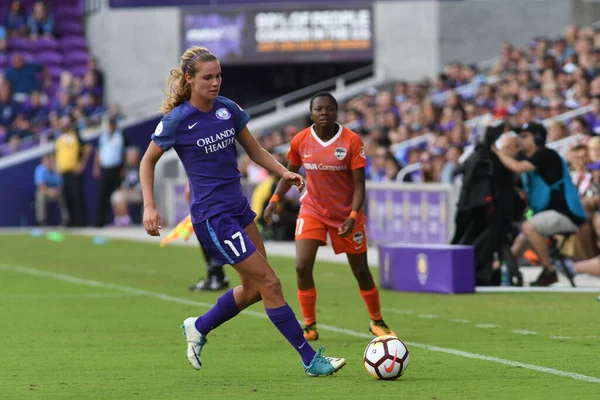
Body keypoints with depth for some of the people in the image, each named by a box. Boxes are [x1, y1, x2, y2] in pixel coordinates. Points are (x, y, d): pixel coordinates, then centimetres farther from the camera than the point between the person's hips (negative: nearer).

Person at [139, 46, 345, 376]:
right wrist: (149, 207, -8)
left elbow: (255, 151, 13)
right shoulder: (178, 120, -12)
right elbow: (148, 161, 0)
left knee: (253, 288, 13)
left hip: (238, 208, 7)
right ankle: (310, 359, -2)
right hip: (212, 216, -7)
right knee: (269, 283, -8)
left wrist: (283, 172, -4)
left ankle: (198, 328, 35)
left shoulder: (228, 109, 3)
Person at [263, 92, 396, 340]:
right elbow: (290, 173, 9)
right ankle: (309, 326, -1)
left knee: (361, 271, 7)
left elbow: (359, 185, -15)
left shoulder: (351, 141, -15)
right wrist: (274, 200, -5)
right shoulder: (300, 141, -7)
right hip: (312, 210, 2)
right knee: (302, 266, -15)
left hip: (346, 214, -1)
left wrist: (353, 217, -27)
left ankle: (377, 322, 28)